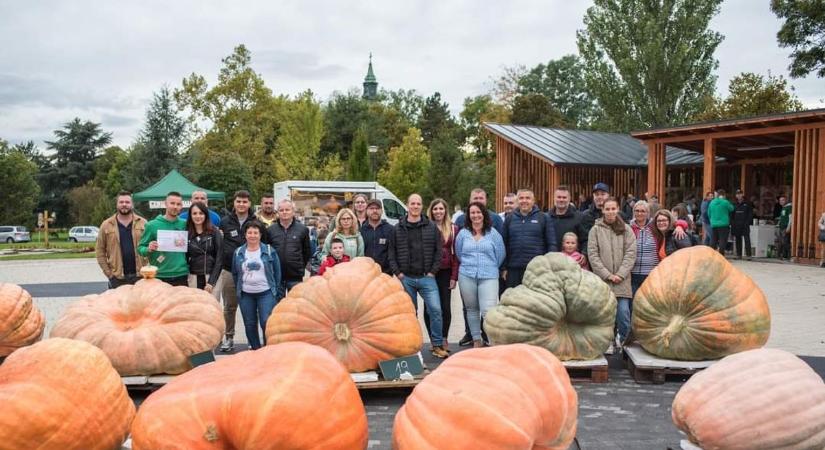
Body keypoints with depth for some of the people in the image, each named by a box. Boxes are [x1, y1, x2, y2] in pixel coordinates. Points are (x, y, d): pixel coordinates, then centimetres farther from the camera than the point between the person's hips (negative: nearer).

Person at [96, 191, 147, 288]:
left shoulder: (143, 223, 5)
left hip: (139, 276, 0)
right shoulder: (106, 225, 5)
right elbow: (100, 251, 5)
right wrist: (108, 272, -3)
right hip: (117, 278, 0)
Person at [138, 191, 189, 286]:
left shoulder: (184, 225, 4)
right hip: (159, 276, -2)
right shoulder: (152, 225, -2)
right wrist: (148, 249, -19)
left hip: (181, 276, 2)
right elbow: (140, 248, 1)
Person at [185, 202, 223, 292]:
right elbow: (185, 258, 11)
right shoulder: (187, 233, 7)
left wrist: (211, 281, -9)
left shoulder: (214, 232, 0)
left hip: (212, 277, -2)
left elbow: (219, 258, -3)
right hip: (193, 278, 2)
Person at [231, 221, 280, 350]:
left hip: (266, 293, -3)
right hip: (246, 295, 3)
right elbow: (235, 274, 14)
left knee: (267, 323, -10)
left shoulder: (270, 251, -2)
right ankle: (255, 350, 22)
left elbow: (277, 272, 3)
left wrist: (275, 291, 2)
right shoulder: (238, 252, 5)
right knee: (250, 325, 8)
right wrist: (238, 290, 11)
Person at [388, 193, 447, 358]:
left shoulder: (432, 227, 4)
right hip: (406, 278, 1)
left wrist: (432, 271, -4)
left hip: (426, 277, -1)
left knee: (435, 309, -9)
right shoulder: (398, 229, 5)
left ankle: (437, 345, 3)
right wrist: (398, 273, -2)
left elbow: (438, 251, 4)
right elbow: (392, 253, 6)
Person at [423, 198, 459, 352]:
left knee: (446, 307, 3)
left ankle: (444, 339, 18)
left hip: (445, 272, 1)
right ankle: (433, 340, 16)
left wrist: (454, 276, -2)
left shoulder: (453, 229, 5)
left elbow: (456, 253, 3)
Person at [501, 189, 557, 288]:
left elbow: (552, 243, 1)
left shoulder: (544, 218, 3)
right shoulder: (510, 218, 10)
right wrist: (504, 267, 6)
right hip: (514, 269, 2)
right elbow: (504, 244, 11)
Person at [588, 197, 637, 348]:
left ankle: (623, 340, 15)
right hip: (602, 279, 0)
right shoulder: (595, 230, 2)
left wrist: (620, 274, -9)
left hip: (622, 280, 1)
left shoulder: (626, 229, 6)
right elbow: (593, 255, -2)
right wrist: (607, 275, -9)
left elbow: (631, 254, 1)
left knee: (623, 312, -6)